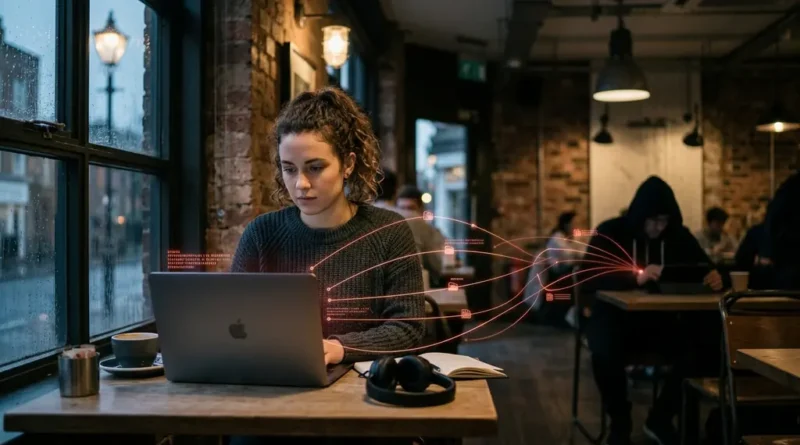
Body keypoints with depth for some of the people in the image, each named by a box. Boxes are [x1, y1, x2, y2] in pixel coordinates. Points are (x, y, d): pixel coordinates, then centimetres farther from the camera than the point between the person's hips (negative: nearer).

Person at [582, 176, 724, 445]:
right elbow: (588, 279, -22)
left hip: (661, 320, 4)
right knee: (605, 354, -37)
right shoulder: (610, 232, -9)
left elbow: (708, 269, 2)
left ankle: (661, 419, -2)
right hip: (615, 318, -4)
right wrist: (636, 277, -38)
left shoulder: (679, 236, 3)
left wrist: (717, 278, -25)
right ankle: (619, 423, -7)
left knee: (706, 349, -25)